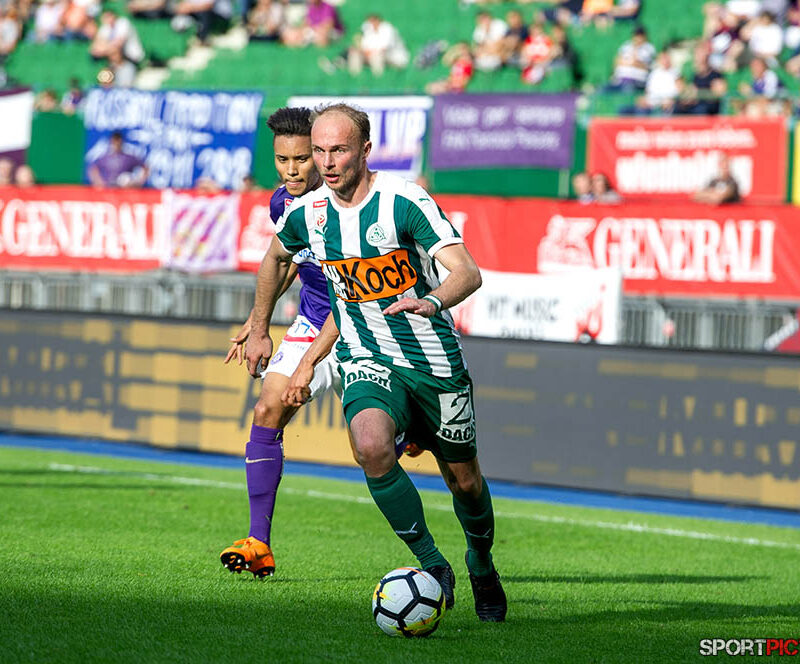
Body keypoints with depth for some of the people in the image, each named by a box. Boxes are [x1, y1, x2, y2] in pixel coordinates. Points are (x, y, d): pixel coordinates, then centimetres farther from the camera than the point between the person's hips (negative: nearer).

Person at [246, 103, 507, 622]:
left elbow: (468, 272, -27)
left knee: (464, 480, 9)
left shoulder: (404, 201, -17)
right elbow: (276, 258, 22)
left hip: (435, 360, -2)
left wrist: (433, 302, -47)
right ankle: (432, 566, -15)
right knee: (371, 445, -29)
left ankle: (482, 566, 42)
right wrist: (259, 330, 27)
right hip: (368, 364, 2)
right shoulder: (307, 213, -2)